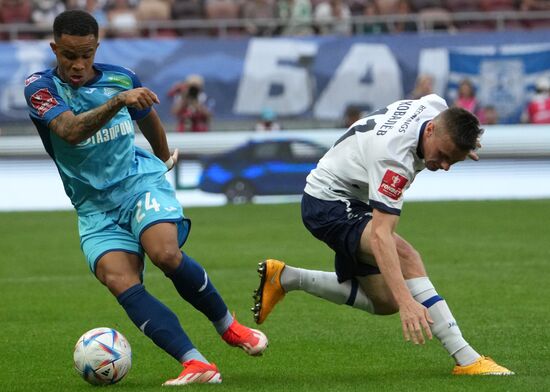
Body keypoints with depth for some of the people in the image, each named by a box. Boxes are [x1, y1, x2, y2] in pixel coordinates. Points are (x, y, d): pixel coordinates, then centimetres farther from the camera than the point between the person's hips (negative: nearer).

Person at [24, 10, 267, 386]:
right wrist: (118, 101, -38)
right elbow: (70, 130, -26)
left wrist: (164, 158, 41)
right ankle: (195, 364, -31)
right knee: (120, 282, -23)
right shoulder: (41, 86, -7)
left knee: (166, 254, -28)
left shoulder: (121, 78, 4)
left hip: (141, 183, 0)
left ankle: (228, 326, -4)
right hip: (95, 206, 0)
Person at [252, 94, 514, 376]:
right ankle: (466, 359, -31)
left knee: (384, 302, 9)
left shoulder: (437, 107, -15)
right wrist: (406, 300, -50)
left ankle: (284, 278, 21)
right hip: (329, 202, -9)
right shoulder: (394, 157, -37)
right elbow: (380, 234, -43)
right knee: (406, 257, -31)